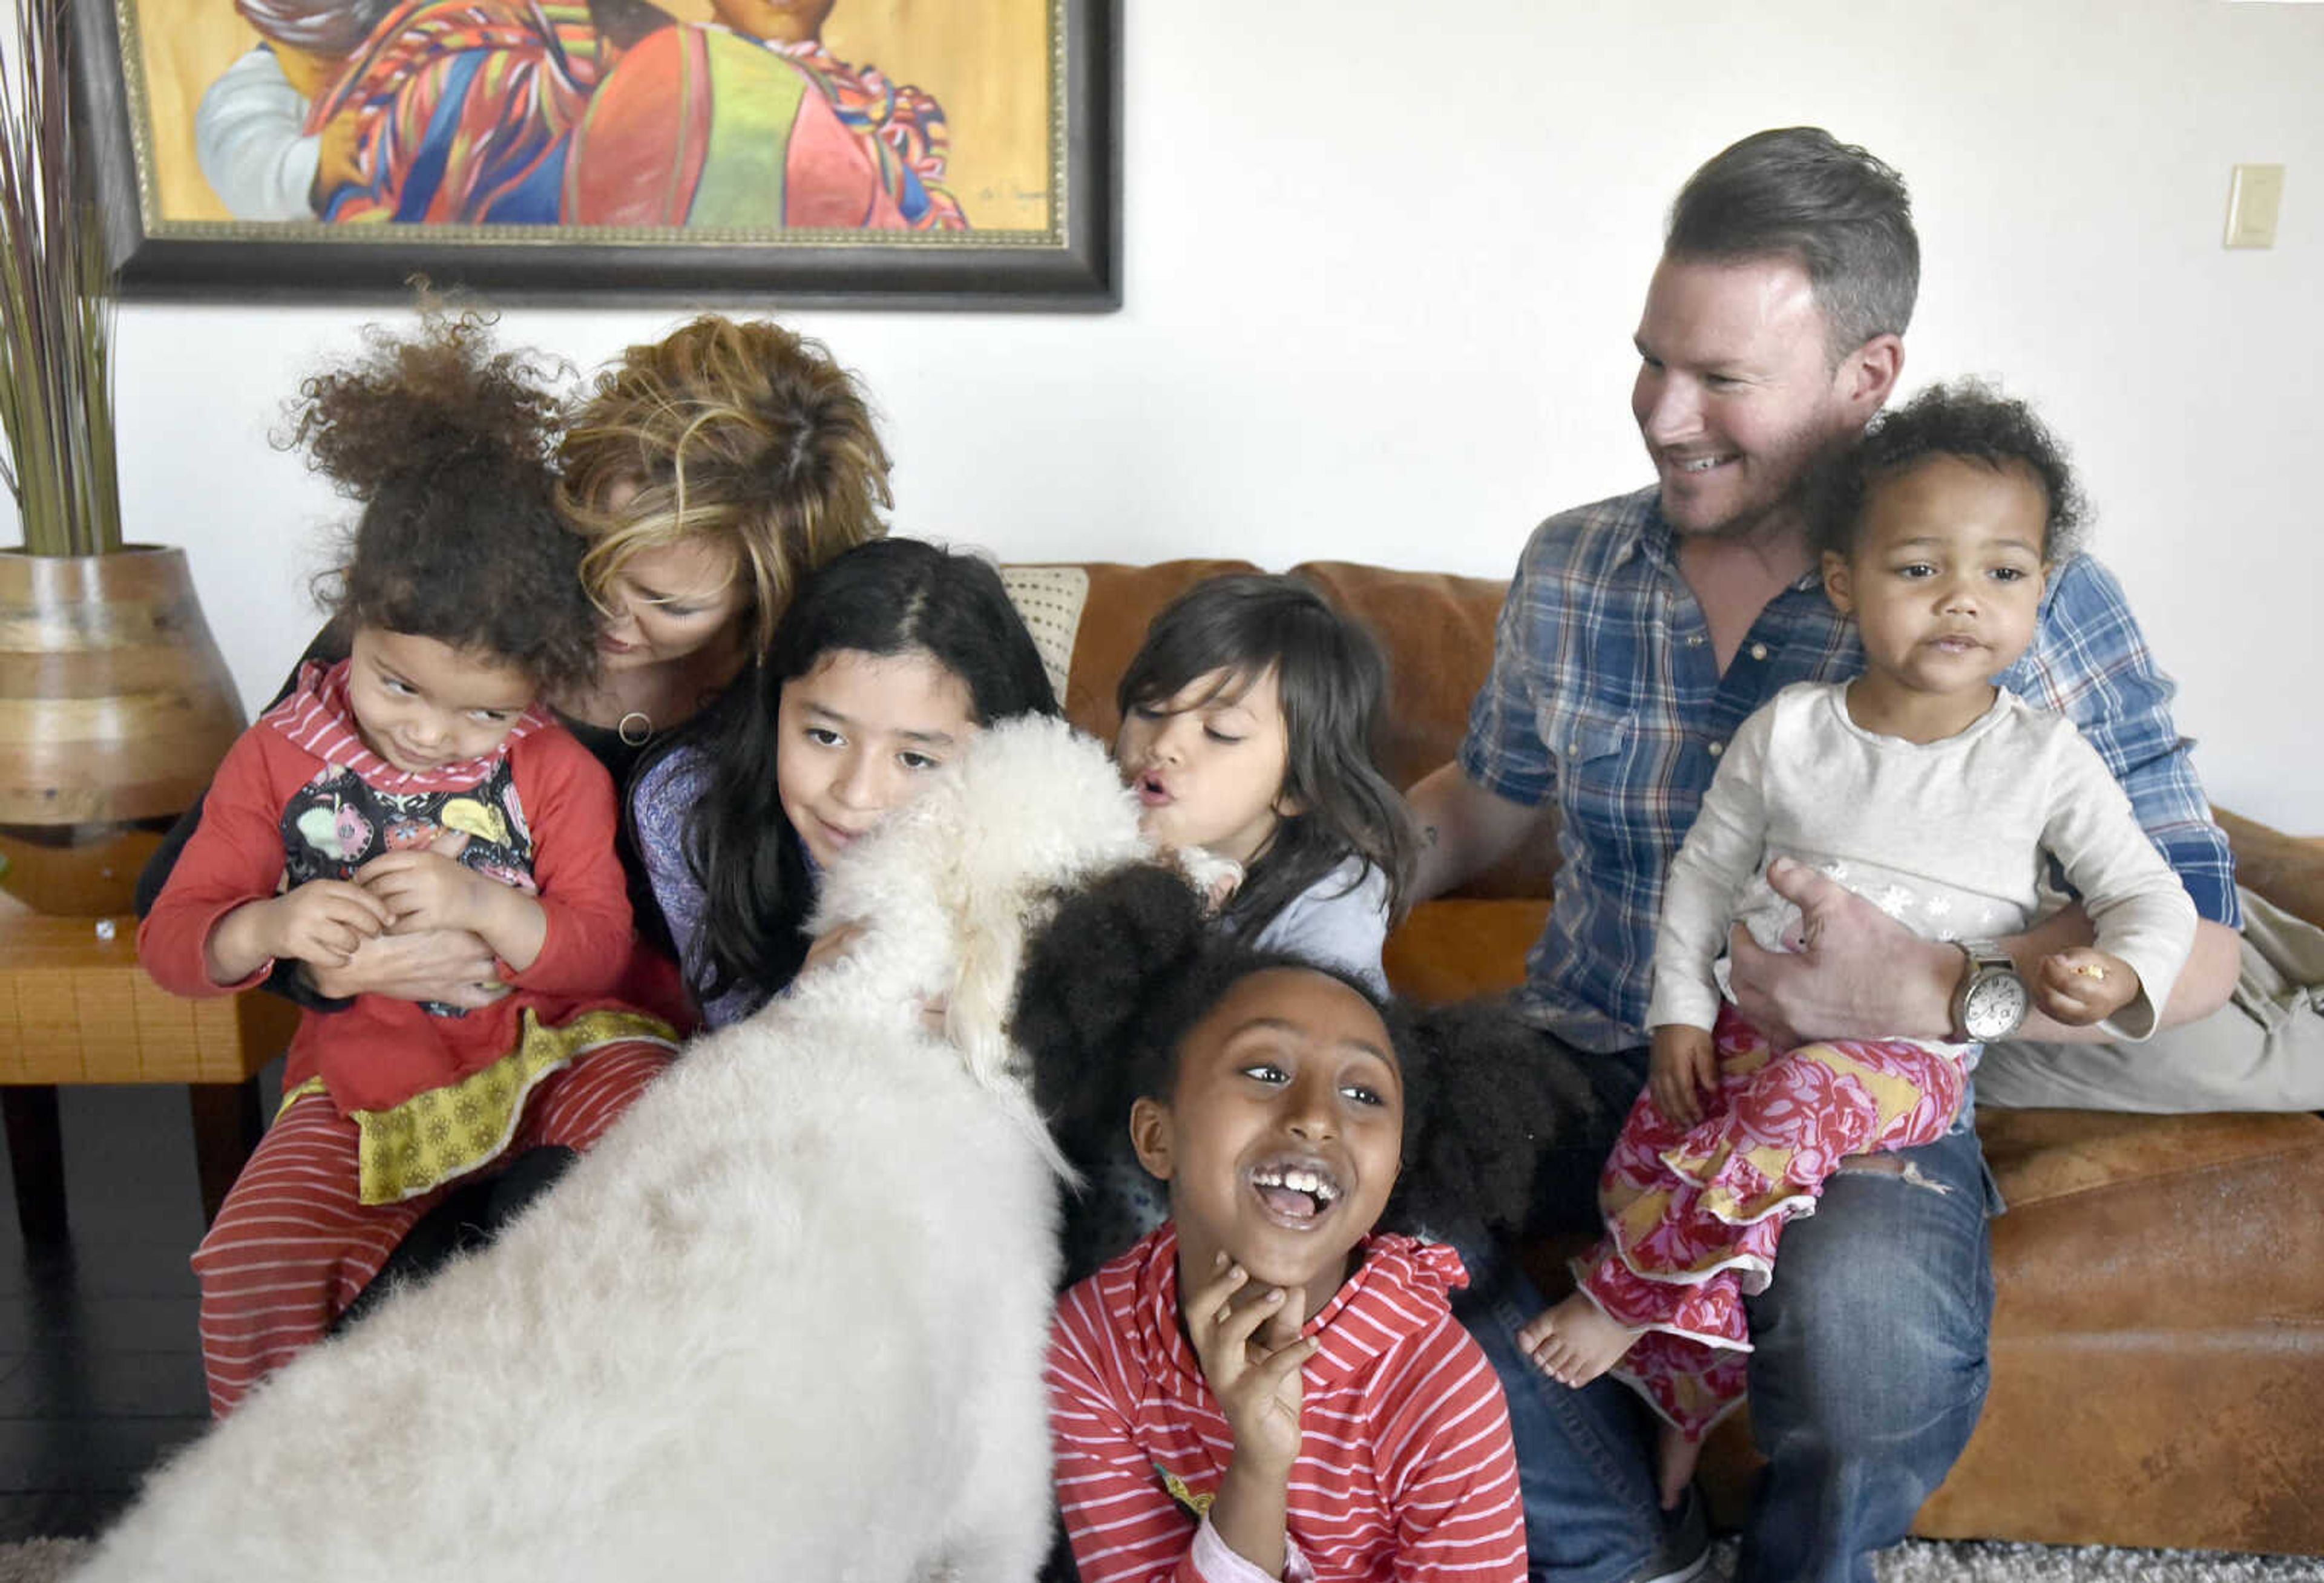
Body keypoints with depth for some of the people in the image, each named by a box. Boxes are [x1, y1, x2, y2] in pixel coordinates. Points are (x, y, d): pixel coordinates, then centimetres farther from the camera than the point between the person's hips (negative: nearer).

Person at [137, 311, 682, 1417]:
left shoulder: (557, 772, -3)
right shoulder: (280, 757, 1)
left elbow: (601, 950, -5)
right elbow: (172, 940, 3)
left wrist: (484, 905, -24)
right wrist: (264, 930, -21)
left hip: (543, 1053, -1)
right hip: (361, 1085, 1)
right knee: (250, 1264, -21)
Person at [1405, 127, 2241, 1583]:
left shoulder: (2022, 596, -10)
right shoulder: (1570, 570, 2)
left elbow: (2195, 941, -11)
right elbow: (1485, 804, 18)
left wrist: (1930, 993, -29)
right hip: (1587, 1060, 4)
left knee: (1875, 1323, -35)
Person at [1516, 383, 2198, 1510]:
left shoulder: (2044, 759, -2)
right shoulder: (1787, 731, 1)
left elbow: (2150, 896, 3)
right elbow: (1705, 868, 7)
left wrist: (2118, 975, -20)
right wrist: (1682, 1007, -3)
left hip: (1912, 1054, -2)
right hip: (1751, 1017, 3)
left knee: (1796, 1105, -35)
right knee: (1645, 1157, -19)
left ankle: (1621, 1295, -16)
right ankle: (1683, 1411, 3)